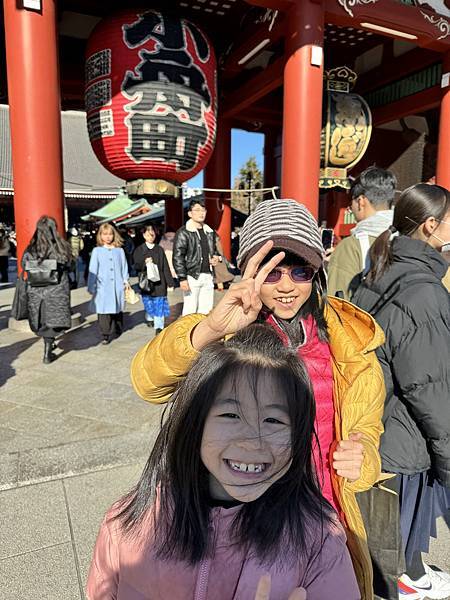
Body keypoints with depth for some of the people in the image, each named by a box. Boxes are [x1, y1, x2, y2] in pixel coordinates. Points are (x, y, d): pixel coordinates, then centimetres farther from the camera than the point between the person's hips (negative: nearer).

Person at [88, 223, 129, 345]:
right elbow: (93, 270, 2)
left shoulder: (119, 250, 5)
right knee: (104, 311, -3)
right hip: (103, 288, -2)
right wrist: (91, 287, 1)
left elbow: (124, 267, 11)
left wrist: (125, 280, 7)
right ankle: (106, 335, 4)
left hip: (118, 286, 2)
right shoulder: (97, 251, 1)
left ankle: (118, 330, 32)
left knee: (118, 309, 14)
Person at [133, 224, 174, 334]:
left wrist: (170, 281, 3)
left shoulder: (159, 249, 8)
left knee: (159, 304, -4)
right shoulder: (139, 250, 5)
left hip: (159, 281, 0)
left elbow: (165, 266, 6)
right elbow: (136, 266, 1)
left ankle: (159, 327, -2)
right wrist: (144, 263, -19)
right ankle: (149, 318, 39)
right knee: (148, 303, 11)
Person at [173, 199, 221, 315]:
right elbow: (178, 257, -10)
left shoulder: (210, 232, 16)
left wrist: (216, 258, 7)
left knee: (206, 310, 10)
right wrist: (182, 278, -16)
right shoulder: (183, 232, -6)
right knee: (190, 311, -4)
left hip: (208, 276, 6)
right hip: (192, 276, -6)